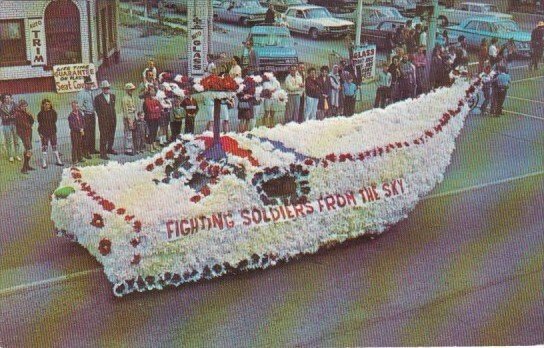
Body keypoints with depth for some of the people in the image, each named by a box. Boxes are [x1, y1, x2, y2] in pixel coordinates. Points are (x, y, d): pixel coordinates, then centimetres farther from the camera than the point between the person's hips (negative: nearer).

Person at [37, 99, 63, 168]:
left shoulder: (53, 112, 3)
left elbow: (54, 121, 8)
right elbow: (39, 124, 0)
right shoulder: (41, 114, -1)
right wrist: (40, 133, -6)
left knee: (54, 146, 8)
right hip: (44, 133, -2)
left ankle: (58, 160, 18)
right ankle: (44, 163, 5)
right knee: (44, 147, 1)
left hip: (52, 132, 2)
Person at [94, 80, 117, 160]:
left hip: (112, 119, 5)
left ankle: (110, 149, 34)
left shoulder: (113, 96, 10)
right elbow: (97, 109, -2)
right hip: (103, 120, -5)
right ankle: (103, 153, -1)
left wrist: (114, 116, 11)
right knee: (104, 137, -5)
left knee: (111, 136, 16)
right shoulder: (98, 98, -6)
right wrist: (101, 117, -4)